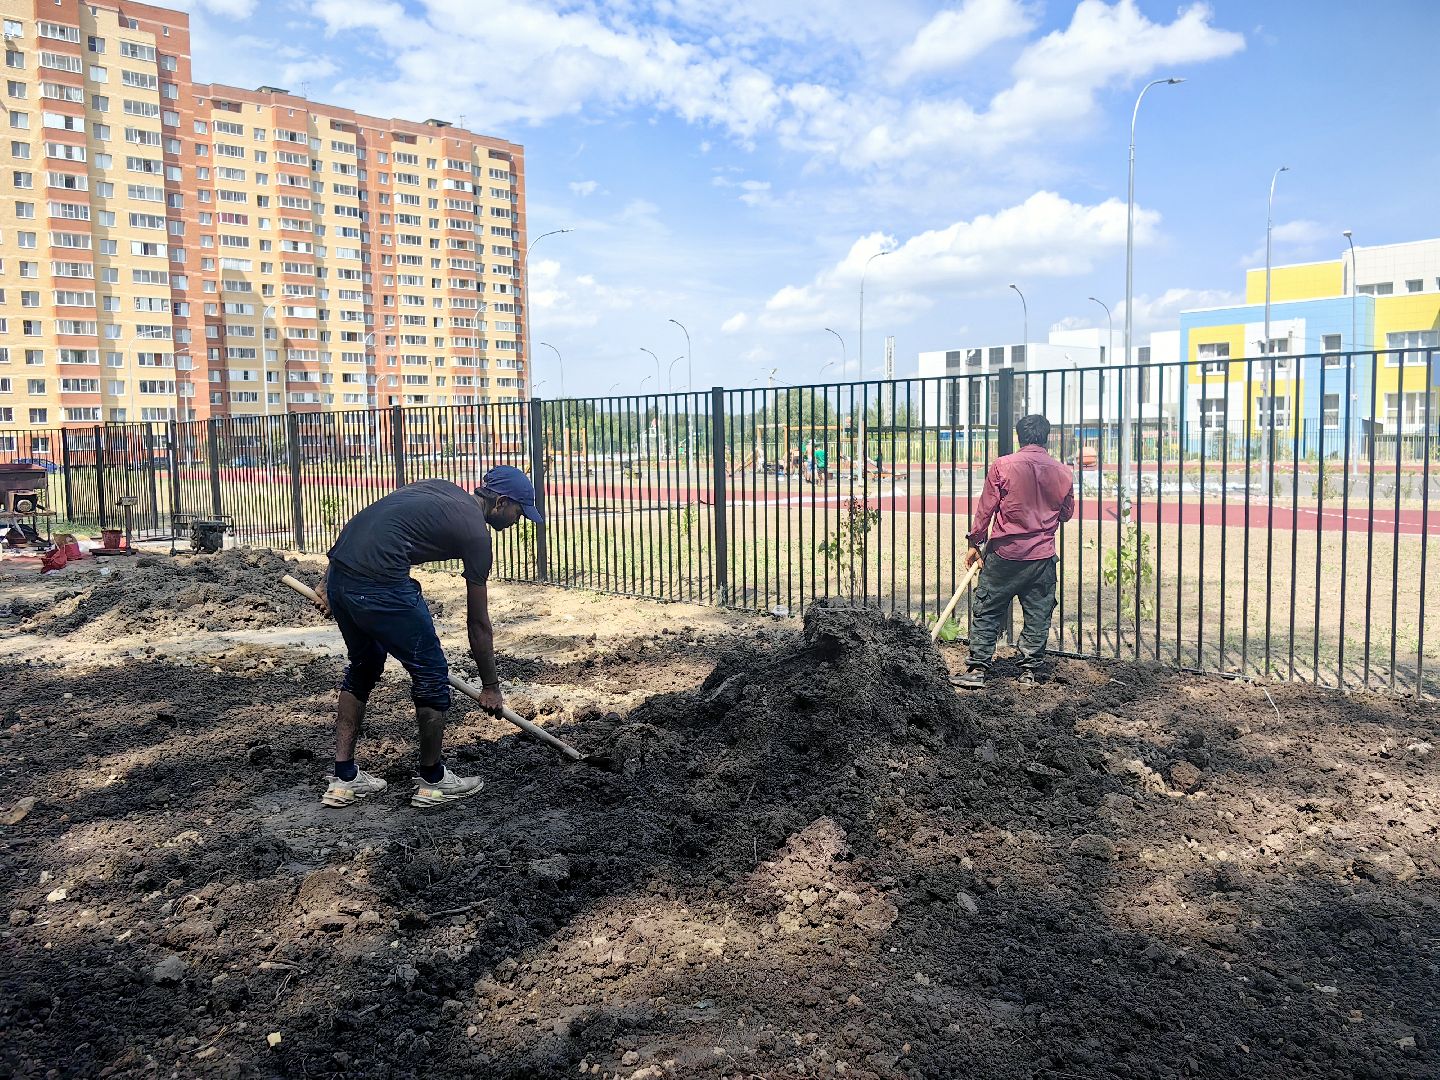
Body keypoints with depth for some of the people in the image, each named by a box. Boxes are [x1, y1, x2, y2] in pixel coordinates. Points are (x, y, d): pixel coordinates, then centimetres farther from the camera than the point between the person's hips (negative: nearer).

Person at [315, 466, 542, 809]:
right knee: (431, 674, 8)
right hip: (381, 586, -9)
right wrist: (490, 687, 16)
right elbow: (478, 624, 6)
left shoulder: (440, 488, 22)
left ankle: (344, 779, 29)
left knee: (363, 667, 25)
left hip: (339, 576, 9)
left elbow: (369, 521, 20)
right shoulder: (475, 532, 1)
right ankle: (433, 781, 22)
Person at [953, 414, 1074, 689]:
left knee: (986, 612, 5)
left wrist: (974, 543, 3)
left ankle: (978, 669, 4)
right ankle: (1028, 670, 15)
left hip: (1004, 553, -2)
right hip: (1043, 556, 2)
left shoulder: (1002, 466, -7)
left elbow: (985, 509, -5)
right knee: (1038, 615, 11)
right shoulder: (1063, 473, 2)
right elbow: (1067, 514, 14)